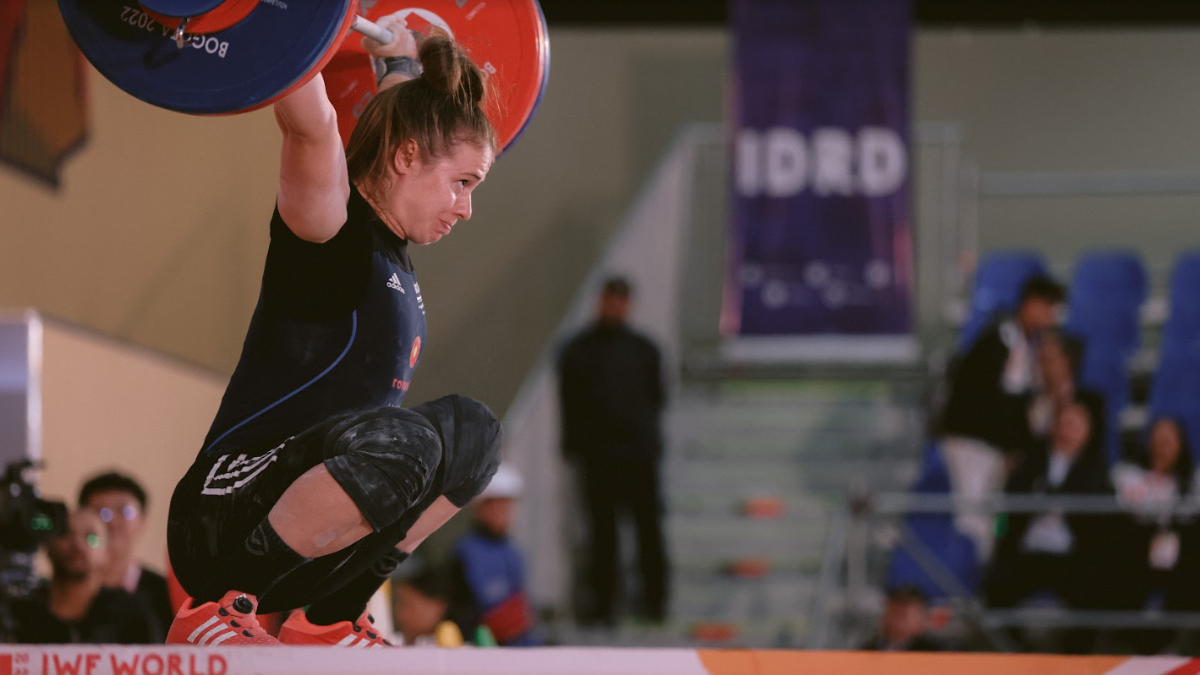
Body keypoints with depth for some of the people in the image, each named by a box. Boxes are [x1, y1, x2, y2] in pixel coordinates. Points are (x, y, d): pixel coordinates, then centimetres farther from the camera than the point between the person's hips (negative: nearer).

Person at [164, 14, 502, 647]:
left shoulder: (388, 246, 14)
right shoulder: (331, 231, -13)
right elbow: (309, 125, -33)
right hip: (228, 519, -10)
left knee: (472, 437, 21)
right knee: (401, 443, -36)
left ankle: (327, 621, 15)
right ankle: (212, 618, -19)